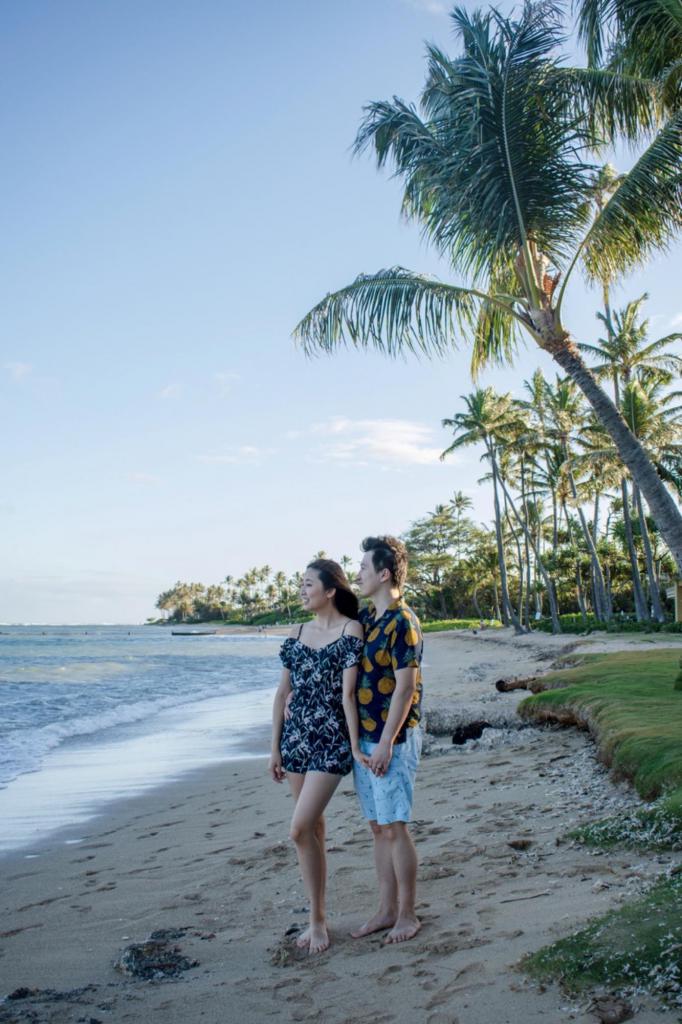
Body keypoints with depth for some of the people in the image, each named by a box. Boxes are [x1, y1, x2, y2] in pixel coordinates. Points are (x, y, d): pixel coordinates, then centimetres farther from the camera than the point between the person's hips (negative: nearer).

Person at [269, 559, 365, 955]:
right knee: (314, 827, 12)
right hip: (296, 737, 6)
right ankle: (319, 917, 24)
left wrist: (355, 745, -11)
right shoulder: (297, 634, 8)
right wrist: (276, 747, 10)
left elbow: (348, 693, -11)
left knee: (301, 828, -11)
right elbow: (283, 693, 10)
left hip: (331, 740, -6)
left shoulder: (351, 630, -7)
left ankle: (318, 919, 7)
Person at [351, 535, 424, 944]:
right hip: (363, 737, 8)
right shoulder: (364, 618, 10)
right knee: (378, 827, 14)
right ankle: (387, 910, 25)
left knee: (395, 828, 1)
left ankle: (408, 915, 16)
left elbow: (406, 687, -19)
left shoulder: (402, 622, -16)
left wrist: (386, 743, -19)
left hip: (392, 740, -8)